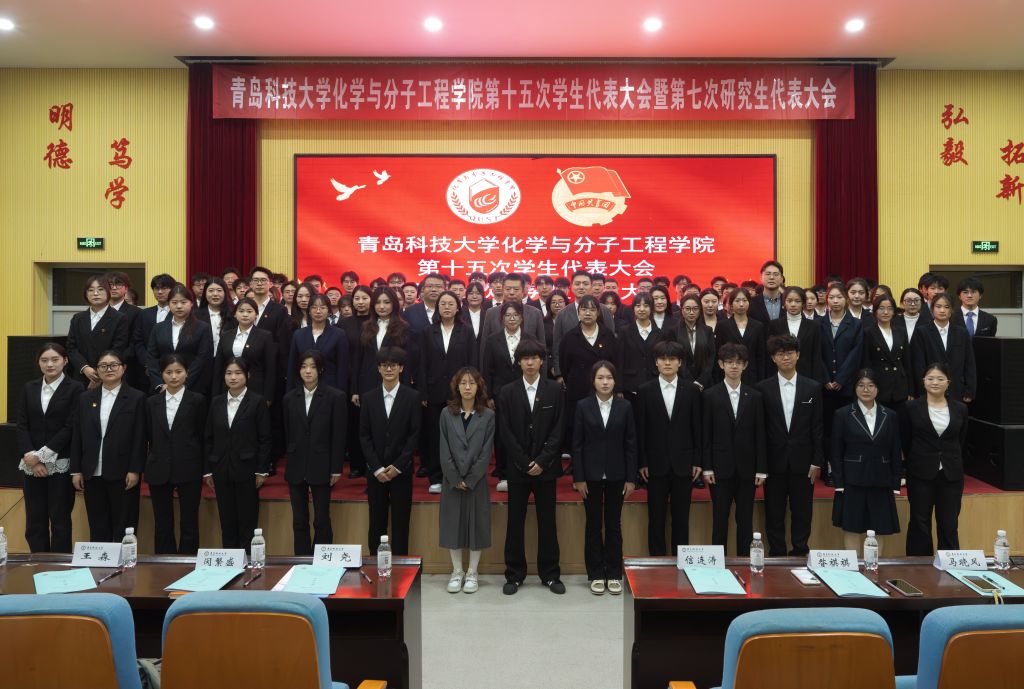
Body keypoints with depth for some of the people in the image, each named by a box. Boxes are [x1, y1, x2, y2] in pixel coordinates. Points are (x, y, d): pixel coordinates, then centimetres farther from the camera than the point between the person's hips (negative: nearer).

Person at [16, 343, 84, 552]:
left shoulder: (75, 389, -3)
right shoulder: (29, 388, 11)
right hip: (32, 466, 4)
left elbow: (71, 427, -9)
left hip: (61, 465, -4)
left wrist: (42, 455, -12)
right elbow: (22, 425, 5)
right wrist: (30, 457, -8)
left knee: (60, 521, 2)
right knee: (34, 522, 7)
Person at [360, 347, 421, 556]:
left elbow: (415, 434, -4)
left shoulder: (412, 397, -2)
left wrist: (398, 466, -10)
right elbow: (364, 435, 2)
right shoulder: (368, 398, 4)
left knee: (401, 522, 4)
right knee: (376, 522, 6)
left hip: (402, 470, -1)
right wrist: (377, 468, -7)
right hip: (375, 470, 2)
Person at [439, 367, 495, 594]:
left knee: (476, 523, 4)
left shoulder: (488, 415, -2)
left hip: (477, 480, -1)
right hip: (452, 480, 1)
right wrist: (456, 479, -9)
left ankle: (472, 573, 17)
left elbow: (486, 452, -5)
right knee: (452, 523, 6)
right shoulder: (447, 414, 2)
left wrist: (470, 480, -11)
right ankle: (457, 572, 20)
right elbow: (444, 450, -1)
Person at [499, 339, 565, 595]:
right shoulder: (507, 392, 2)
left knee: (547, 522, 7)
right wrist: (525, 462, -9)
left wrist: (542, 461, -10)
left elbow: (558, 429, -2)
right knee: (515, 522, 6)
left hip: (545, 466, 0)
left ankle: (550, 574, 17)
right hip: (517, 467, 0)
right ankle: (514, 575, 16)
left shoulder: (555, 390, 1)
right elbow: (505, 432, -2)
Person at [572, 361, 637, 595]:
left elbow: (631, 444, 1)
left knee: (614, 525, 8)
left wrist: (631, 478, -3)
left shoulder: (625, 407, 0)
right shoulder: (583, 406, -2)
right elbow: (576, 444, -2)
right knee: (593, 525, 7)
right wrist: (578, 478, -6)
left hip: (616, 475, 1)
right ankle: (596, 575, 18)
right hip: (591, 474, 0)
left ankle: (614, 574, 19)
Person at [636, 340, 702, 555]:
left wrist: (697, 461, 1)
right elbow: (641, 429, 1)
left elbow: (696, 428, 4)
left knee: (682, 518, 7)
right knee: (656, 518, 5)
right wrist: (642, 462, -3)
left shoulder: (691, 390, 3)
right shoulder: (645, 391, 0)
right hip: (656, 464, 0)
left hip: (683, 463, 1)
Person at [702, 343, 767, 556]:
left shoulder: (755, 397, 6)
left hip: (747, 469, 2)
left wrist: (761, 470, 1)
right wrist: (707, 468, -5)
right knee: (719, 520, 3)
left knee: (746, 520, 7)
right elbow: (706, 435, 0)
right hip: (721, 468, -1)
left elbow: (760, 435, 5)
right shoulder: (710, 395, 1)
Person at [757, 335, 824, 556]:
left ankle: (800, 553, 21)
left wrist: (817, 462, 0)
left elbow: (817, 428, 4)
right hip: (774, 461, -1)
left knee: (802, 513, 8)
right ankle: (776, 555, 18)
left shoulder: (813, 387, 3)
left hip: (802, 462, 1)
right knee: (774, 514, 7)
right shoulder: (763, 388, -1)